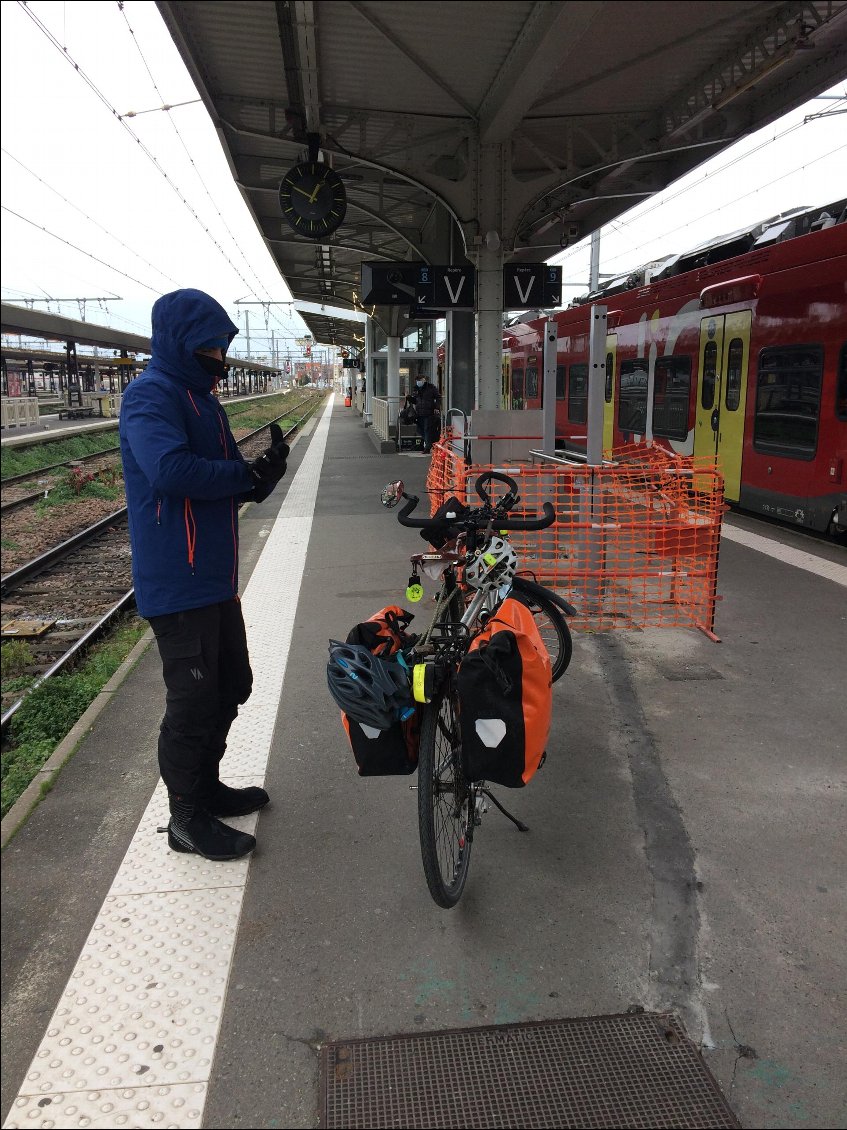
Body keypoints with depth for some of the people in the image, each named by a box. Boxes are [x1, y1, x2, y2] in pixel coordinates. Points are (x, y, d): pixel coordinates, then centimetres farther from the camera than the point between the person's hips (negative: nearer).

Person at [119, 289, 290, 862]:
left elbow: (229, 483, 16)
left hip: (216, 577, 10)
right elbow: (170, 470, -33)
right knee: (193, 700, 1)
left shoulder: (202, 400, 16)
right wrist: (246, 474, -19)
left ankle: (206, 784, 37)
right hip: (178, 582, -10)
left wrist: (264, 471, -6)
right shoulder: (150, 396, -14)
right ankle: (187, 818, 18)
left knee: (231, 686, 19)